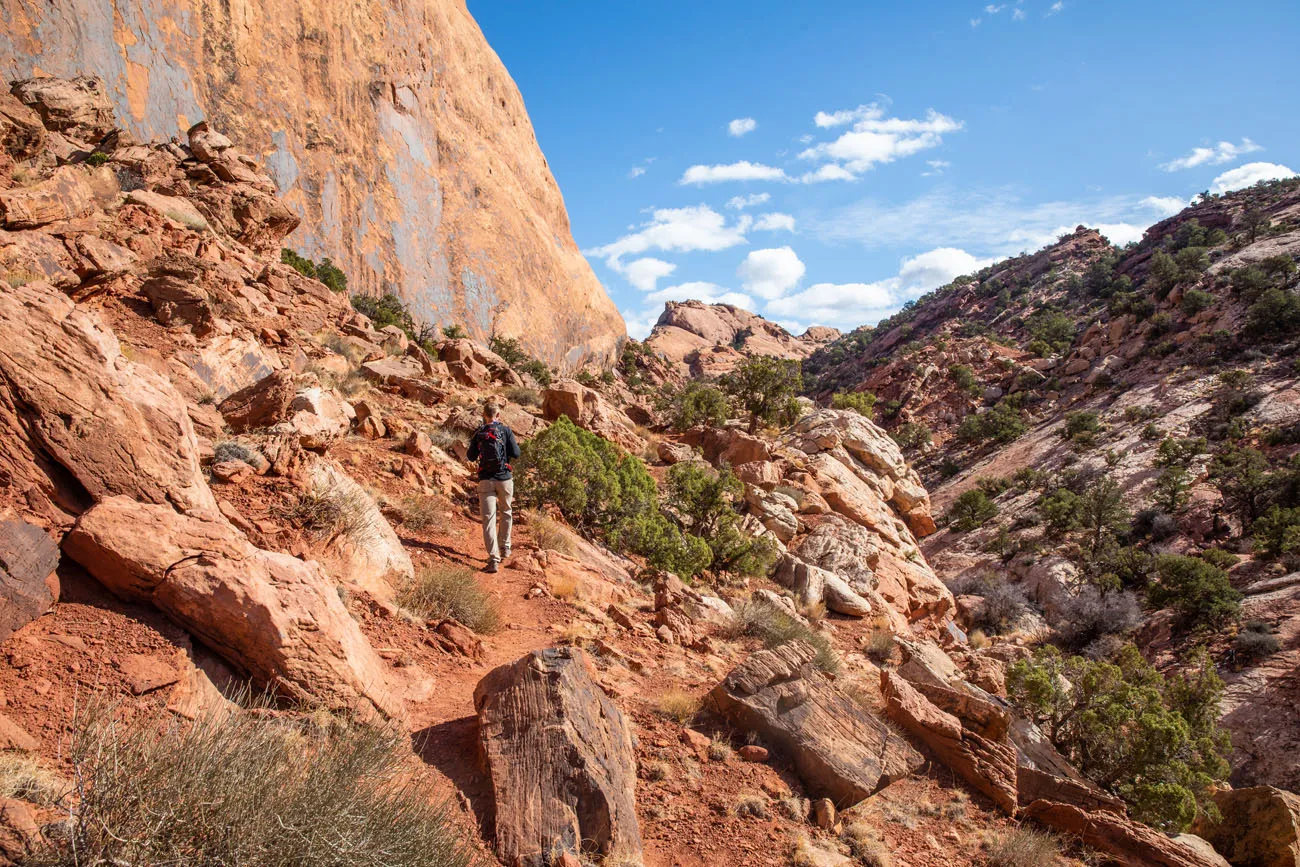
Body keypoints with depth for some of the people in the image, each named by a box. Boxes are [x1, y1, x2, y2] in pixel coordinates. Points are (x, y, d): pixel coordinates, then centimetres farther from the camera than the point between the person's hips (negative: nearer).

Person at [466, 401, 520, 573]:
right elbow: (516, 453, -5)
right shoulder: (506, 430, -3)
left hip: (485, 480, 0)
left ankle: (493, 558, -13)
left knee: (488, 518, -3)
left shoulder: (478, 433, 3)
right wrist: (514, 444, 15)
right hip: (504, 478, 0)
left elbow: (472, 456, 10)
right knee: (506, 512, 23)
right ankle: (505, 547, 32)